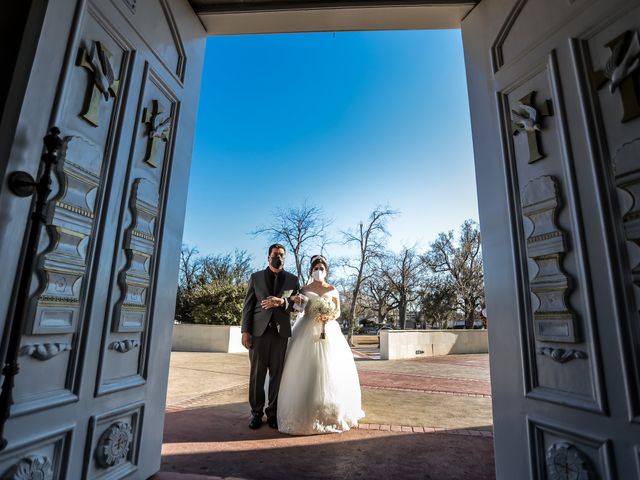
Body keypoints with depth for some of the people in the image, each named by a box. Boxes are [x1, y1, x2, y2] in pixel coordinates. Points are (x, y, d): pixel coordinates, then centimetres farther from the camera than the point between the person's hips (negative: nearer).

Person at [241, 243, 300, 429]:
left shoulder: (292, 279, 11)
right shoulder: (256, 277, 11)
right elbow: (248, 305, 6)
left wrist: (282, 302, -15)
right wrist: (245, 330, -3)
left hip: (281, 332, 0)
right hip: (259, 331, 0)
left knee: (277, 374, 4)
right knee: (257, 373, 4)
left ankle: (273, 412, 15)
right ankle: (256, 412, 16)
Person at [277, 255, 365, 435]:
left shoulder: (332, 290, 9)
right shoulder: (305, 289, 7)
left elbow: (338, 311, 7)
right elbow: (302, 310, 5)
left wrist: (329, 317, -13)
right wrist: (298, 302, -14)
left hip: (328, 331, 1)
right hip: (308, 332, 0)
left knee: (328, 369, -1)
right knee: (306, 369, -3)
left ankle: (330, 412, 13)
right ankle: (307, 412, 8)